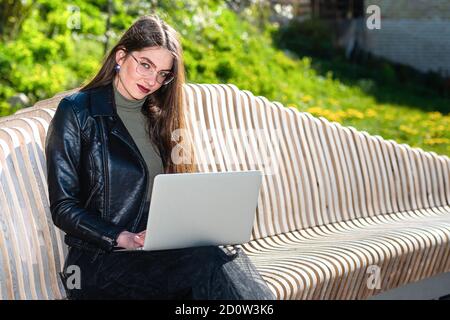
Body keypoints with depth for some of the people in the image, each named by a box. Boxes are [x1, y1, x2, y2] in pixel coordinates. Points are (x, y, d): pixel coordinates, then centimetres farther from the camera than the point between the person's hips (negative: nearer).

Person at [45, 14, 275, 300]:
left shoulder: (159, 119, 19)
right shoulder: (76, 112, 2)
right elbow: (64, 208, -4)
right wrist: (124, 239, -18)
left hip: (160, 252, 5)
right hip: (100, 261, -5)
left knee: (228, 256, -30)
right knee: (210, 262, -33)